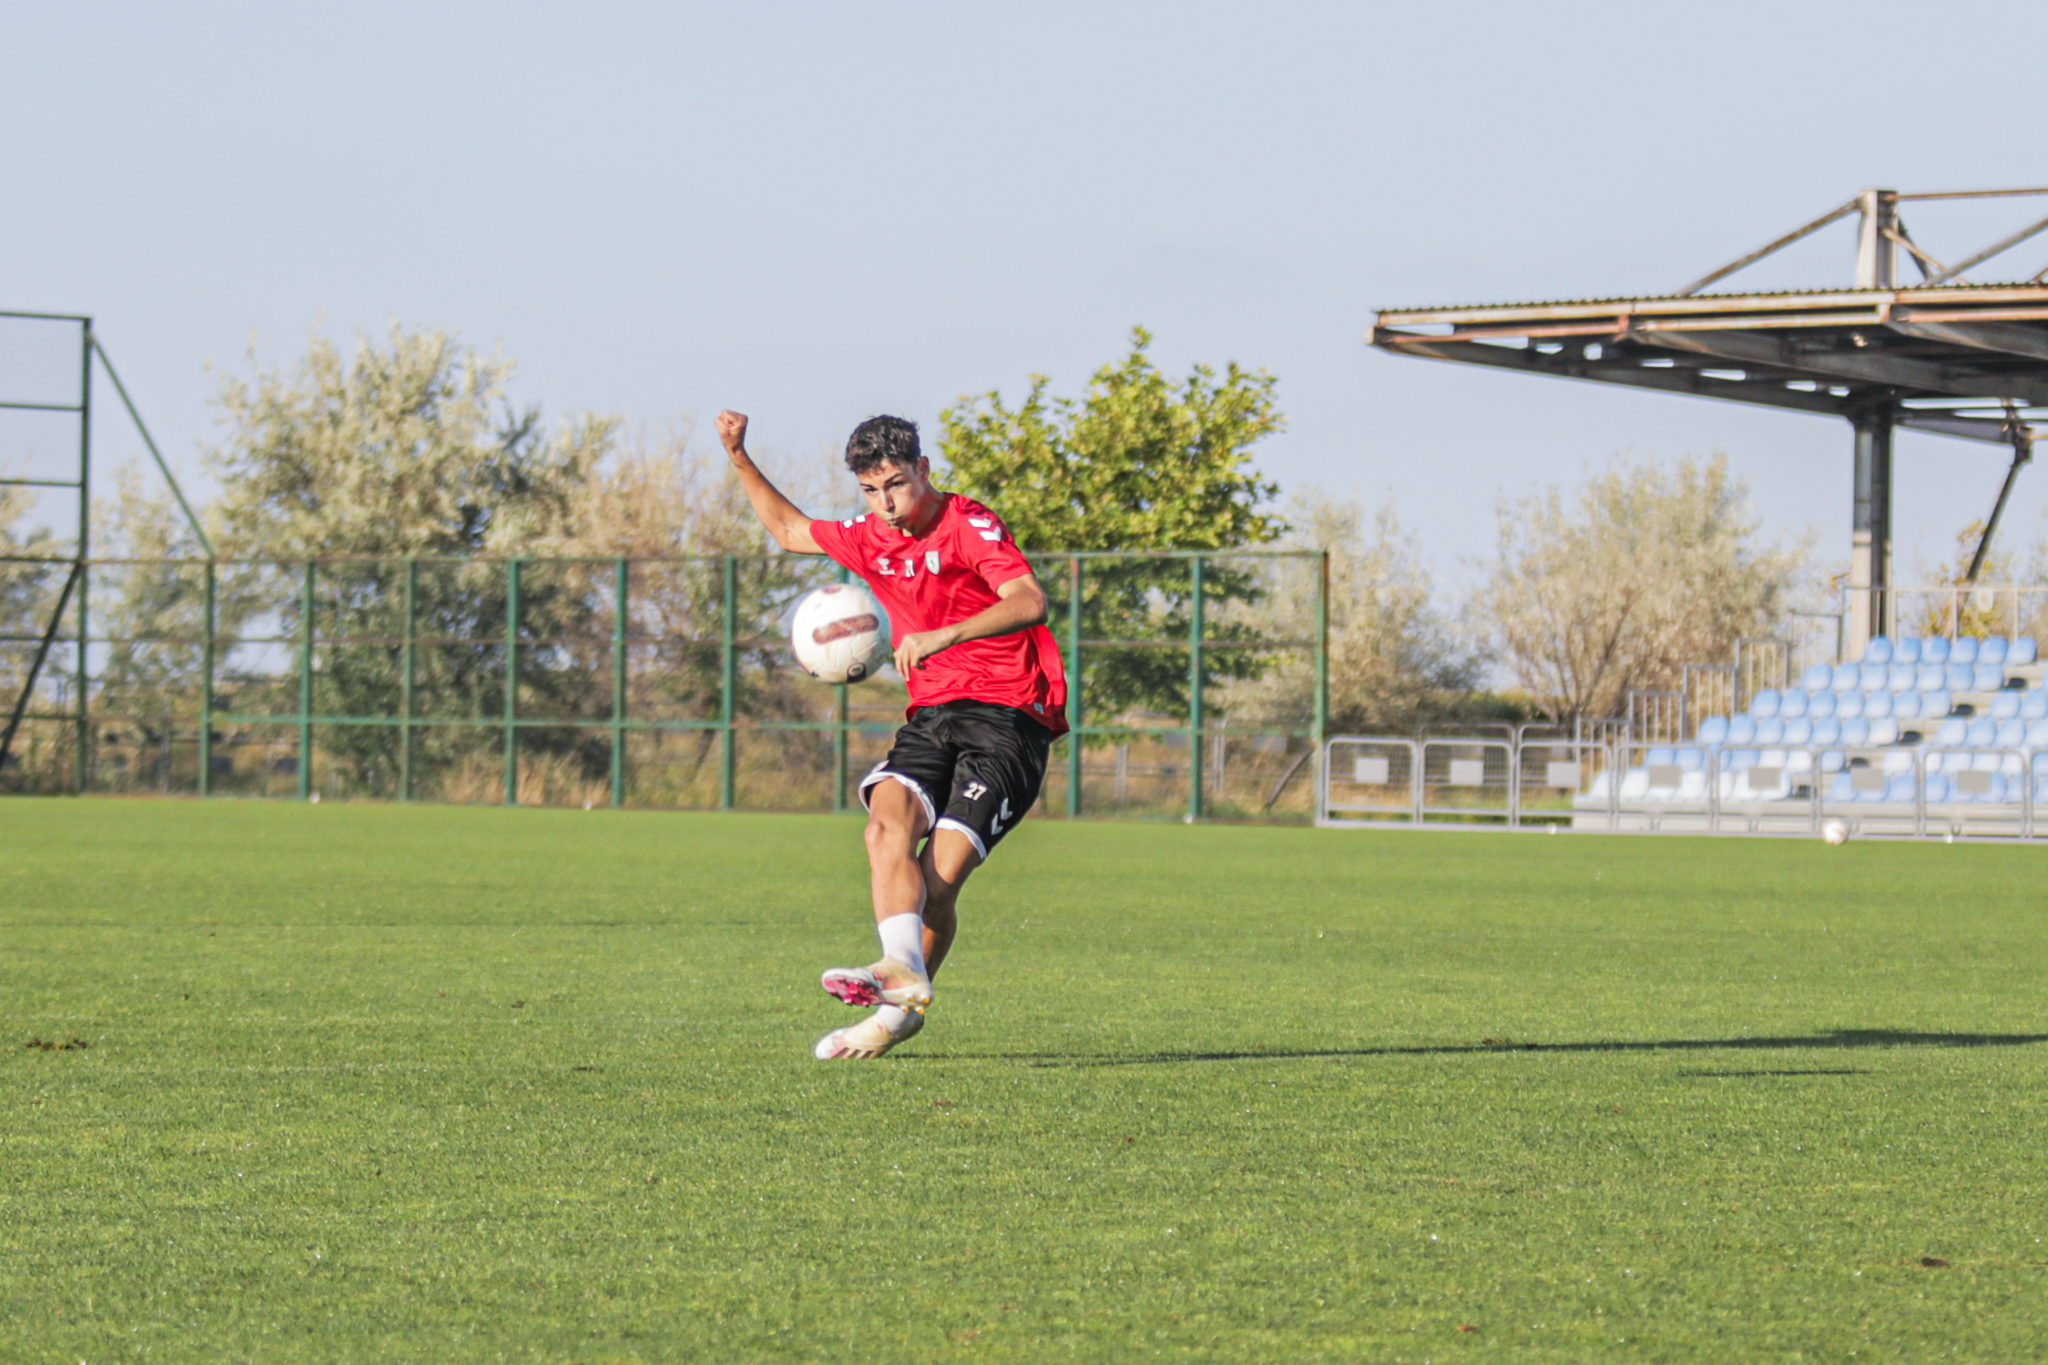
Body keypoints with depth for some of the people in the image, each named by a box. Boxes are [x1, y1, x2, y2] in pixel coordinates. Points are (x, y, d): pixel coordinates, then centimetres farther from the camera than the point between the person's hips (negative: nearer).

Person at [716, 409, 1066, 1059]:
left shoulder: (969, 525, -8)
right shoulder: (870, 540, 15)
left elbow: (1029, 600, -25)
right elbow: (789, 529, 35)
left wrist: (945, 634, -36)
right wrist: (740, 458, 25)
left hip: (1007, 717, -6)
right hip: (930, 716, 6)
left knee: (941, 872, -17)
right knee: (888, 822, -25)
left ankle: (903, 1008, -1)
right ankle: (903, 972, -41)